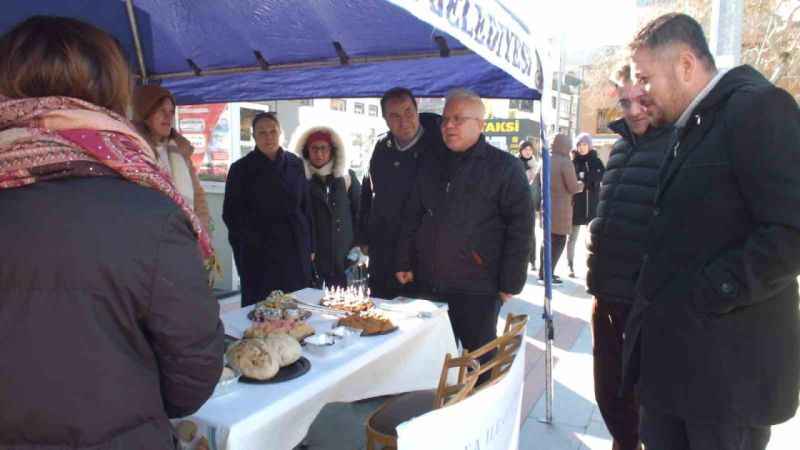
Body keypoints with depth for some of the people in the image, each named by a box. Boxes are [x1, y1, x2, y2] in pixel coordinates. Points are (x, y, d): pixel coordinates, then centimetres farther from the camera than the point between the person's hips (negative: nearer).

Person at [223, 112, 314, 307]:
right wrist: (251, 242, -8)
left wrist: (310, 246, 9)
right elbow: (232, 214, 1)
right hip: (259, 255, -2)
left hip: (296, 252, 3)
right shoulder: (241, 169, 0)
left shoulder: (295, 164, 8)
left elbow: (306, 207, 11)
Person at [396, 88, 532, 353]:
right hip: (428, 285, 5)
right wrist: (405, 263, 10)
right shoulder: (433, 167, 13)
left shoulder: (504, 167, -4)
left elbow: (520, 226, -8)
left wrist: (511, 283, -12)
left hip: (477, 289, -5)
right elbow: (412, 218, 17)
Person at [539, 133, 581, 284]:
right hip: (560, 208, -8)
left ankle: (543, 272, 23)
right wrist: (582, 184, 3)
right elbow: (573, 188, -15)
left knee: (548, 240, 18)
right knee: (559, 241, 0)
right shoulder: (565, 162, -15)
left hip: (547, 206, 8)